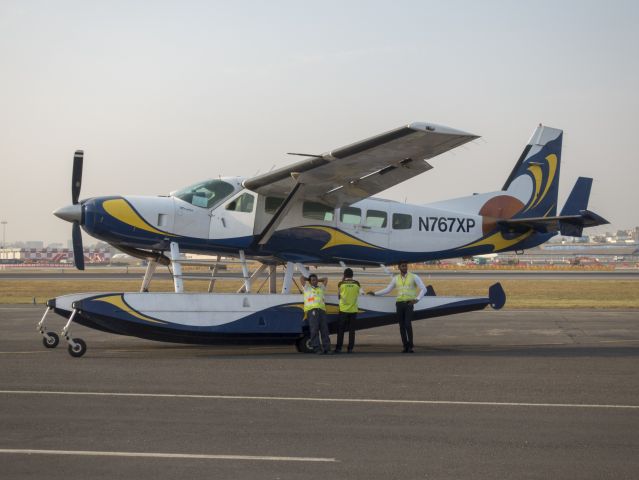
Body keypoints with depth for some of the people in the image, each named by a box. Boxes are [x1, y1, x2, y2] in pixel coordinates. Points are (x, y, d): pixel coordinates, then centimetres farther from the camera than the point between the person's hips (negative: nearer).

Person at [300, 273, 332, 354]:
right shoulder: (307, 288, 22)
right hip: (312, 310, -3)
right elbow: (302, 278, 20)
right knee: (314, 330, -14)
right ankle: (317, 348, -18)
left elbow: (325, 279, 40)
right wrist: (309, 280, 35)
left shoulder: (321, 288, 32)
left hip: (322, 310, 4)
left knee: (324, 330, -6)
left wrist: (317, 280, 40)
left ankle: (326, 348, -9)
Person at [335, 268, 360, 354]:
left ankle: (339, 348, 2)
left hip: (343, 309, -2)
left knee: (341, 329, 5)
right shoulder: (356, 283, 0)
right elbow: (357, 294, 11)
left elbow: (338, 296, 8)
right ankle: (350, 348, 2)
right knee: (352, 330, 5)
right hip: (353, 310, 2)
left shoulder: (341, 283, -5)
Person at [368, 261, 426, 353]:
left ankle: (410, 347, -7)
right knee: (402, 326, 1)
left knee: (408, 325, -17)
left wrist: (417, 299, -19)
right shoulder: (395, 279, 8)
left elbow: (423, 289, -5)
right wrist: (375, 293, 8)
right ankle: (405, 346, 10)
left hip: (409, 304, -4)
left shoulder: (414, 277, -3)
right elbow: (387, 290, 16)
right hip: (399, 304, 4)